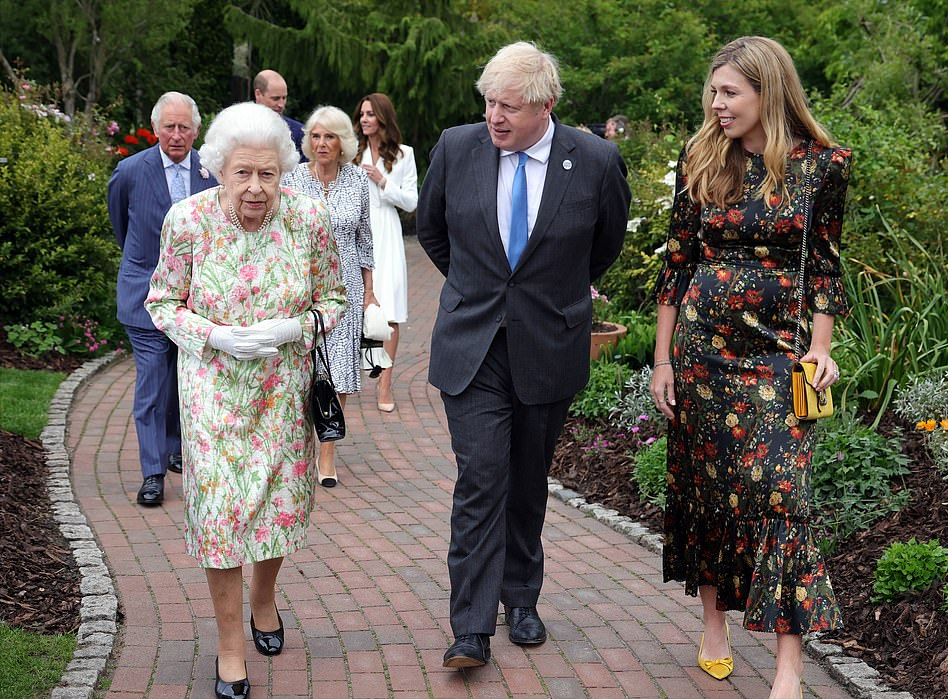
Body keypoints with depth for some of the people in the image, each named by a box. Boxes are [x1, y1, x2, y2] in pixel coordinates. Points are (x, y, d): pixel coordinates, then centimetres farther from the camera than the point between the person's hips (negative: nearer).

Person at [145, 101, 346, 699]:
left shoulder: (309, 219, -14)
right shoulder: (188, 221, -16)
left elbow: (334, 298, 0)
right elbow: (162, 303, -4)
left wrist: (292, 328, -20)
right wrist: (217, 337, -21)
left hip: (284, 384, 2)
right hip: (214, 385, -1)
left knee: (282, 498, 13)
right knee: (219, 506, -3)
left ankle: (264, 599, 44)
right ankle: (231, 645, 15)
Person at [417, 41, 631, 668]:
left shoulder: (596, 161, -9)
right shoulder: (457, 148, -5)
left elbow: (607, 241, 12)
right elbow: (430, 228, 15)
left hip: (549, 350, 0)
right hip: (471, 346, 0)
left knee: (528, 484, 12)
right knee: (481, 479, -7)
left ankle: (521, 600, 30)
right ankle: (473, 629, -2)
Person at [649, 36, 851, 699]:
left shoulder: (822, 164, -2)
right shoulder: (702, 160, 2)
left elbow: (825, 262, 6)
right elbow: (677, 262, 5)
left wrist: (821, 347, -2)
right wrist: (662, 359, 4)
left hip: (775, 350, -2)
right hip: (701, 342, 3)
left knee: (779, 490, -9)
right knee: (703, 480, 10)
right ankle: (714, 619, 28)